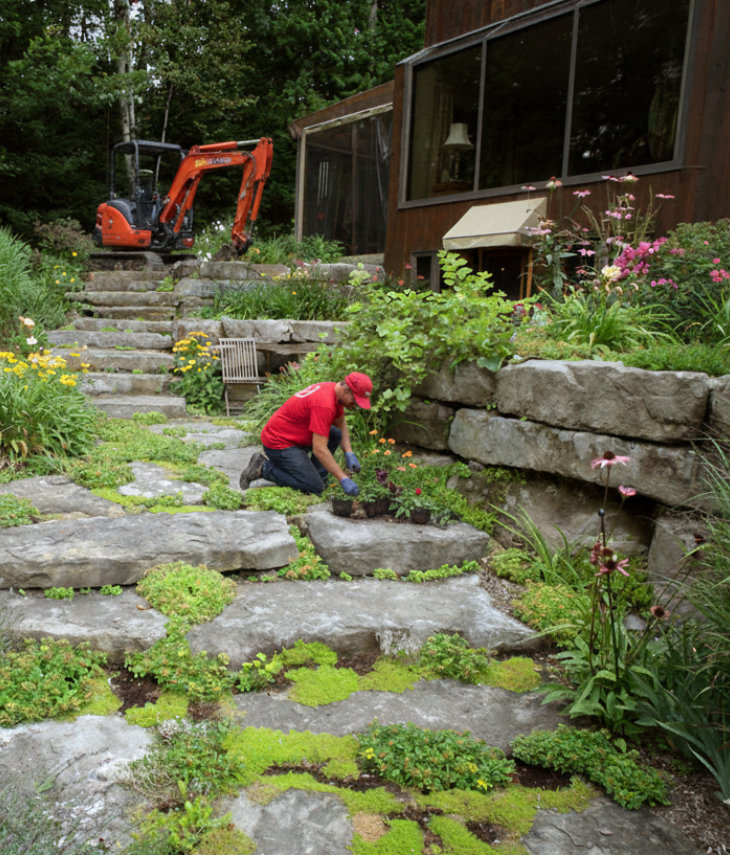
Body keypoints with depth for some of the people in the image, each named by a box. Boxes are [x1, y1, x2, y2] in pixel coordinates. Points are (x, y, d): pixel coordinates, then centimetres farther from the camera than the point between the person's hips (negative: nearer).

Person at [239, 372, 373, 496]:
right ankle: (264, 468, -3)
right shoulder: (324, 404, -29)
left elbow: (341, 426, 15)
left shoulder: (334, 389, 1)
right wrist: (343, 479, -29)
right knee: (315, 487, -13)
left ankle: (315, 476, 2)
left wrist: (349, 453, 1)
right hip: (278, 443, -10)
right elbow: (319, 449, -31)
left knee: (336, 434, -1)